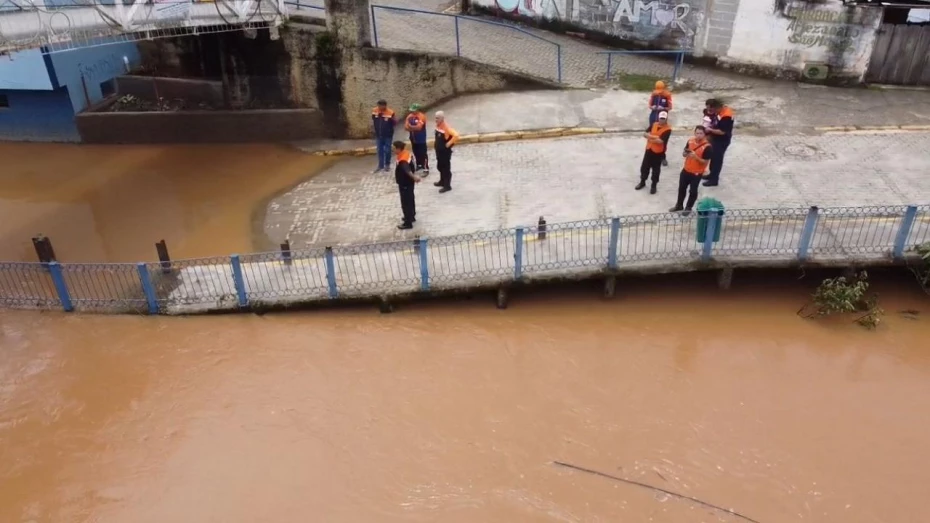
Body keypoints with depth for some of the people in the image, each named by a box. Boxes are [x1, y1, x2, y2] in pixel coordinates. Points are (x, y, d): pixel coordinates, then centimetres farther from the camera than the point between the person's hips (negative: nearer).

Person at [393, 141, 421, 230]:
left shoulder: (402, 161, -32)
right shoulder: (406, 153, -2)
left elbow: (408, 170, -52)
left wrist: (414, 177, -64)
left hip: (405, 184, -10)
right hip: (408, 183, 10)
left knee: (405, 203, 1)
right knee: (410, 200, 24)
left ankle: (408, 223, 10)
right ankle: (411, 216, 41)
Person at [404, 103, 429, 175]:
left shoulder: (421, 117, -16)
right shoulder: (410, 116, 3)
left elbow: (419, 127, -26)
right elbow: (406, 126, -2)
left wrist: (410, 127, -11)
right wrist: (414, 128, -18)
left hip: (421, 139, -7)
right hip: (413, 138, 7)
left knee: (423, 154, -7)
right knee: (416, 153, 18)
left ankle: (426, 169, -6)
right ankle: (419, 165, 36)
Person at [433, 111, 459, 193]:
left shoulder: (446, 127, -25)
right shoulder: (438, 125, 4)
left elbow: (456, 135, -35)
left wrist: (449, 143, -26)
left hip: (445, 151, -10)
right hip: (439, 150, 10)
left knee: (446, 168, -1)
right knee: (440, 166, 22)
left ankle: (447, 186, 6)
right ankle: (442, 181, 38)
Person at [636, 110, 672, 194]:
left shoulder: (667, 129, -16)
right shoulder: (654, 125, 4)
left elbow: (660, 141, -26)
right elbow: (645, 134, -3)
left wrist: (650, 138, -14)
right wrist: (654, 137, -18)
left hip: (658, 152, -5)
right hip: (649, 150, 5)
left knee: (656, 170, 7)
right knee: (644, 167, 15)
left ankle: (654, 185, 22)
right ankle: (642, 182, 33)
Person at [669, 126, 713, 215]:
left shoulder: (707, 147, -21)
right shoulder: (690, 141, -3)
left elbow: (705, 162, -19)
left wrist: (696, 157, -32)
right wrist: (685, 154, -15)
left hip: (697, 173, -5)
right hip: (686, 170, 6)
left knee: (693, 191, 10)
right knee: (681, 188, 18)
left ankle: (688, 208, 28)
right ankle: (679, 205, 36)